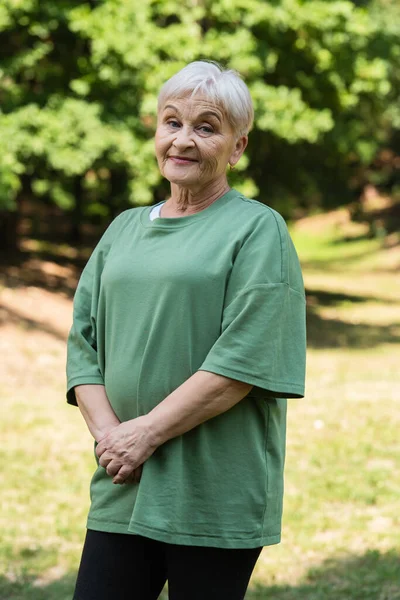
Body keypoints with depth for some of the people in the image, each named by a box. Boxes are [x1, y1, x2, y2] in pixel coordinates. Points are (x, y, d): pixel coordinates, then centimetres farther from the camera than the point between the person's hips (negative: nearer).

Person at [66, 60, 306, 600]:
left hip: (214, 496, -5)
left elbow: (244, 359, -12)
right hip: (123, 489, 5)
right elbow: (83, 341, 11)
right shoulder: (124, 230, 16)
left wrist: (147, 432, -15)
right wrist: (107, 431, -7)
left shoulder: (258, 230, -2)